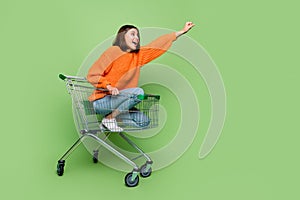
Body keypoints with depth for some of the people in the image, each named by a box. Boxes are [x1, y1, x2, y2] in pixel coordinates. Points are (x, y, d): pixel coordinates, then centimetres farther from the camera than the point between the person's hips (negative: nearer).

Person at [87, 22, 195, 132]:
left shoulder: (138, 54, 9)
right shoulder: (113, 52, -10)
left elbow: (158, 44, 10)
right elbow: (92, 75, -11)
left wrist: (182, 31, 11)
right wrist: (109, 86, -25)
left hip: (119, 99, 7)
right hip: (102, 101, -7)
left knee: (143, 121, -1)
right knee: (138, 92, -26)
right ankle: (109, 118, -13)